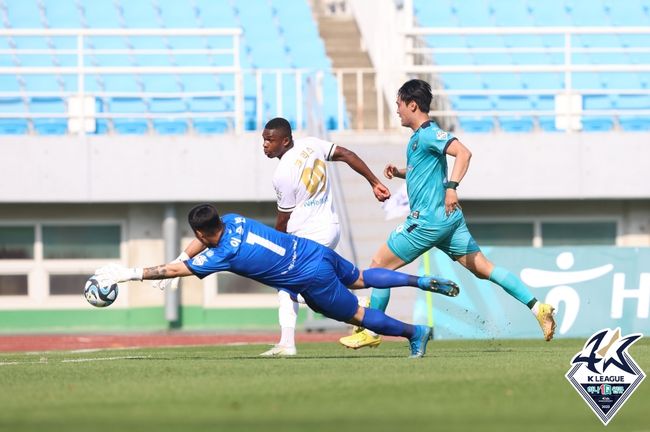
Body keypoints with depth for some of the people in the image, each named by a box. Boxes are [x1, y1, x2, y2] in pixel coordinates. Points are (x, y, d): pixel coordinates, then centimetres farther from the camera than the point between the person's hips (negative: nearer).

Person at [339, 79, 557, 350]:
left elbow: (463, 153, -26)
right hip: (447, 218, 10)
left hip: (428, 219, -10)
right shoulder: (418, 137, 18)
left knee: (380, 264, 0)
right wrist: (398, 172, 15)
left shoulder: (427, 134, -13)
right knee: (483, 268, 6)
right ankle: (537, 309, -3)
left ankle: (371, 332, 7)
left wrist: (452, 187, -35)